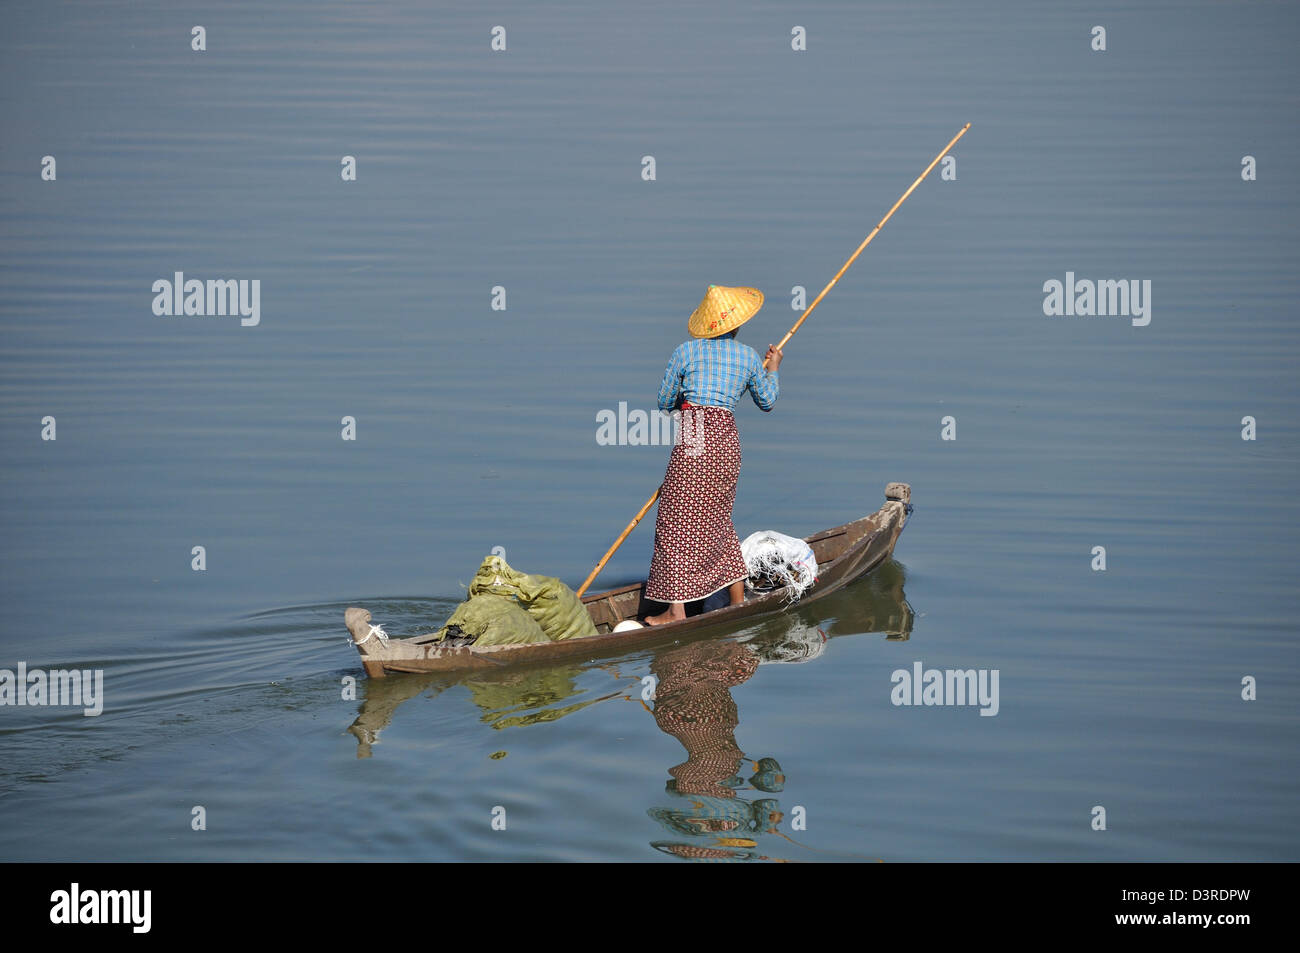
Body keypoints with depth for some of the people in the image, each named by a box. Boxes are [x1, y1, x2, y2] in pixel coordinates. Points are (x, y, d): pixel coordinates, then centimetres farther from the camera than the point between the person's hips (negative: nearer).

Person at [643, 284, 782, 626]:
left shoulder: (686, 351, 1)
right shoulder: (749, 356, 10)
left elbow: (664, 402, 8)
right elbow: (767, 402, 22)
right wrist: (772, 368, 38)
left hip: (694, 439, -5)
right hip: (729, 443, 5)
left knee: (678, 523, -1)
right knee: (716, 521, 20)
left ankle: (676, 609, -5)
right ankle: (738, 599, 24)